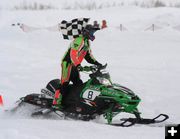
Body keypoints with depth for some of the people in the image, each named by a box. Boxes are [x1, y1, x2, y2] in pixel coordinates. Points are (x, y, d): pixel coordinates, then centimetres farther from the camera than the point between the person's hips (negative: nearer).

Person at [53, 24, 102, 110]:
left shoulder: (87, 42, 16)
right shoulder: (79, 41, -18)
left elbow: (88, 55, 23)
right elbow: (73, 54, -28)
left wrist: (96, 63, 11)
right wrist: (77, 65, -39)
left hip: (75, 65, 10)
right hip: (68, 63, -10)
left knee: (78, 84, 10)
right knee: (64, 83, -16)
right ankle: (56, 102, -20)